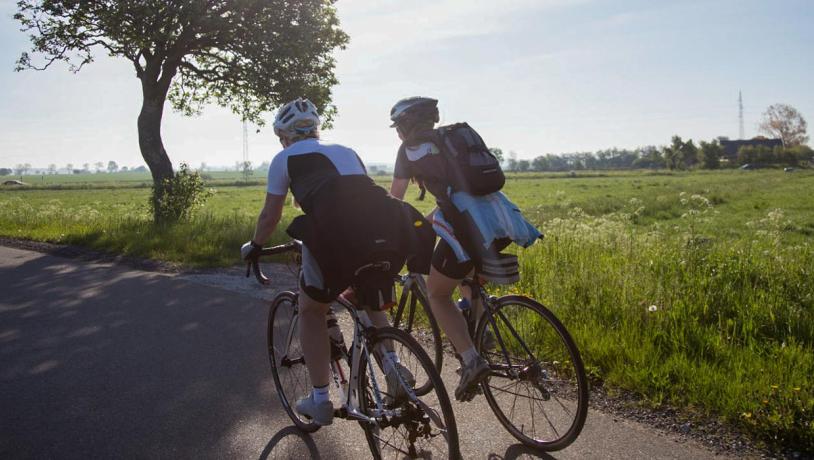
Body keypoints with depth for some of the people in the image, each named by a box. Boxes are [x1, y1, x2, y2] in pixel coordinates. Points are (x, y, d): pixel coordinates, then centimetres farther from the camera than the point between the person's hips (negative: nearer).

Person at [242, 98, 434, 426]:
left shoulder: (285, 158, 21)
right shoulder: (346, 151, 33)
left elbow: (270, 216, 25)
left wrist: (254, 247, 43)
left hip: (332, 232, -4)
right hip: (384, 229, 5)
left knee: (312, 311, 22)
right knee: (370, 299, 34)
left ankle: (320, 401, 25)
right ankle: (392, 364, 14)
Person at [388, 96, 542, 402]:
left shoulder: (410, 149, 9)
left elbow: (394, 201, 15)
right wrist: (423, 224, 45)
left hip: (469, 225, -7)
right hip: (501, 220, 7)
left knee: (437, 294, 11)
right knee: (466, 273, 35)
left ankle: (471, 359, -6)